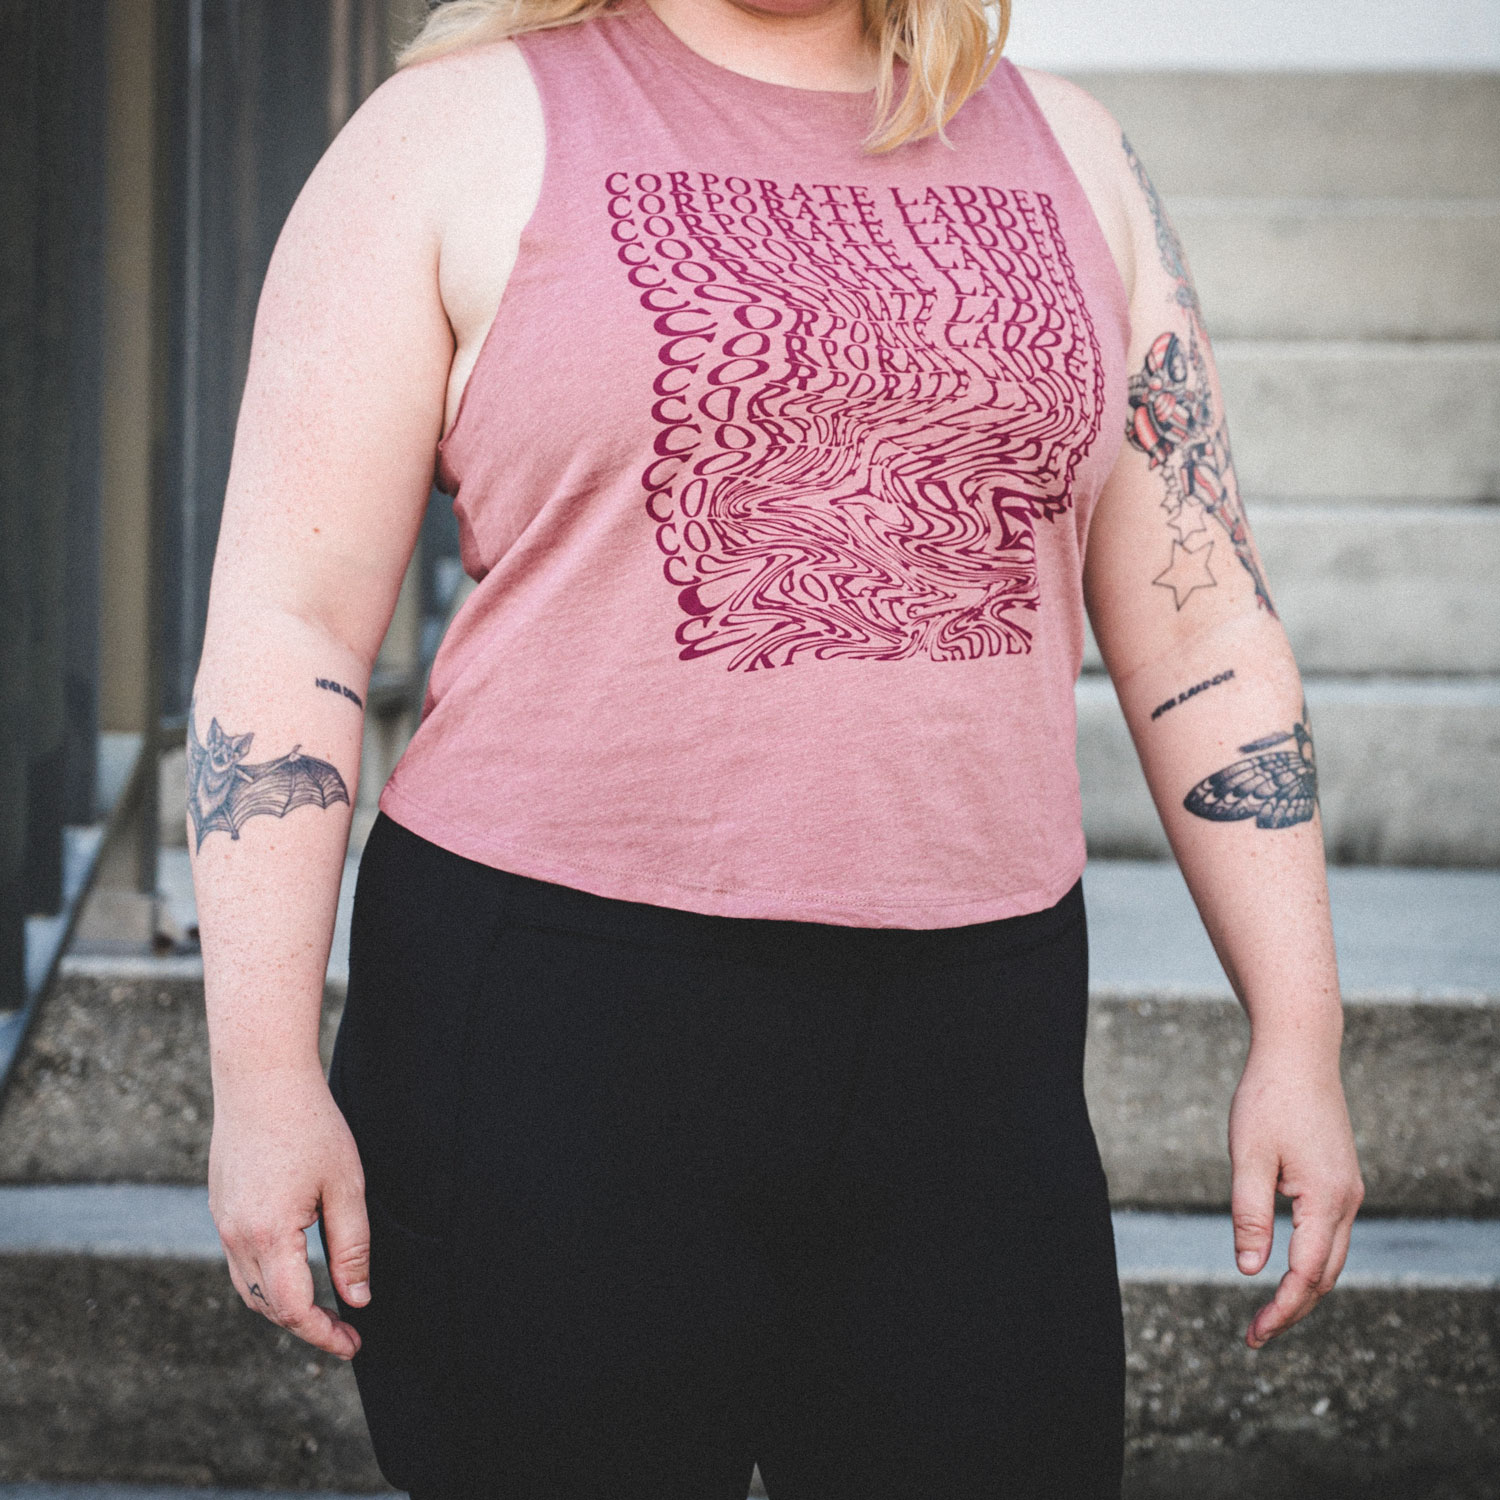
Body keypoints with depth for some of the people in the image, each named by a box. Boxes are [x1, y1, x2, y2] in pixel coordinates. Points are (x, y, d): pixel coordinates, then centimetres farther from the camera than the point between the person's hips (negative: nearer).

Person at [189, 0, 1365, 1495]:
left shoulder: (1067, 156, 12)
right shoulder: (464, 132, 1)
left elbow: (1205, 630, 14)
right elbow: (288, 620, -3)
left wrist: (1297, 1035, 9)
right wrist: (263, 1074, -10)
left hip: (971, 1038, 3)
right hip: (557, 1035, -3)